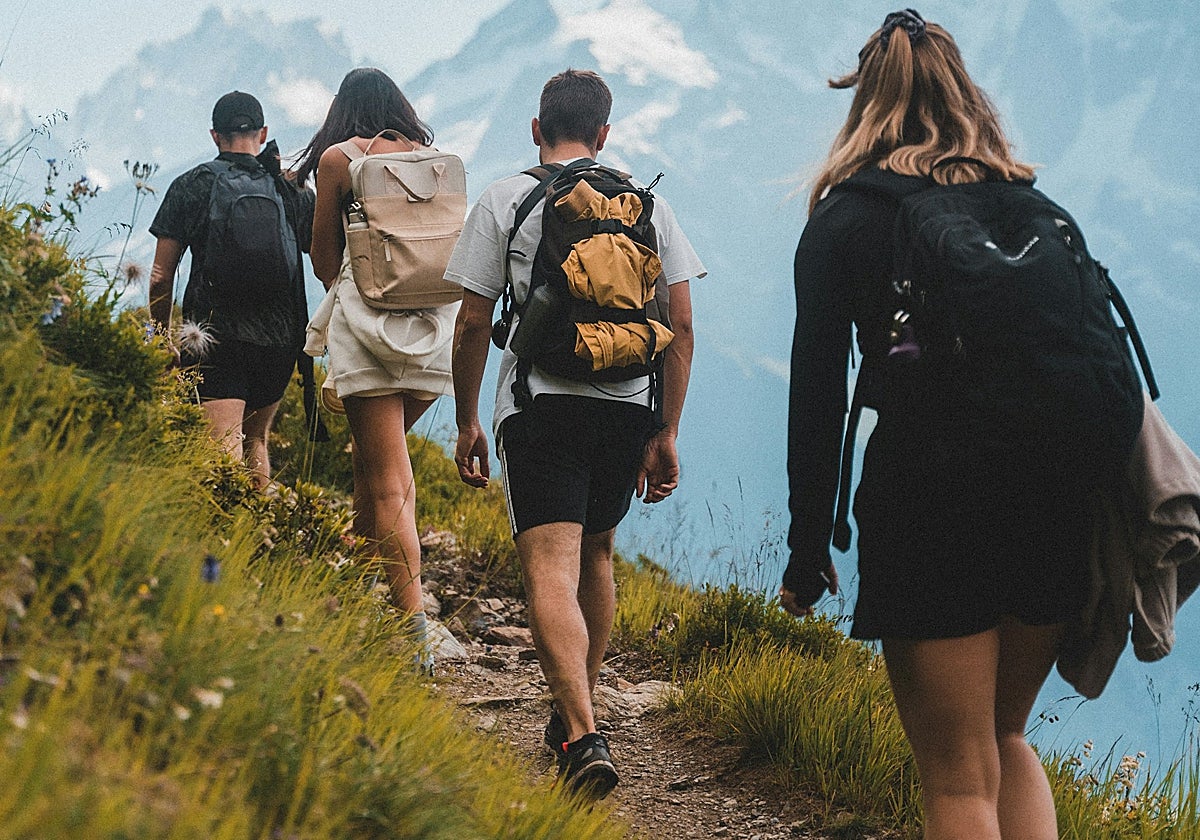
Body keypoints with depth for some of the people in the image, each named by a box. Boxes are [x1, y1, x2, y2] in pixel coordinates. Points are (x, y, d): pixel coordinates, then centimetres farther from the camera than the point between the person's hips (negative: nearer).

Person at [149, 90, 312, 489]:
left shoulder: (190, 186, 5)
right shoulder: (294, 190, 9)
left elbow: (161, 278, 5)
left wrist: (163, 339, 14)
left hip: (215, 335, -3)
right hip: (280, 337, 3)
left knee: (225, 447, -12)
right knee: (256, 439, 22)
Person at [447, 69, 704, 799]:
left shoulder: (506, 200, 4)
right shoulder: (648, 204, 11)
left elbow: (472, 324, 1)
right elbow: (681, 326, 7)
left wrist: (468, 422, 11)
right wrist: (667, 433, 11)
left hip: (540, 403, -4)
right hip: (627, 406, 4)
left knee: (551, 569, -12)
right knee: (596, 554, 23)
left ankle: (583, 735, -28)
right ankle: (579, 708, 34)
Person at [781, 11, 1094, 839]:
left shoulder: (843, 221, 2)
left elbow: (817, 399, -2)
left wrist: (808, 550, 3)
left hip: (926, 499, -4)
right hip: (1054, 495, 4)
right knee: (1005, 738, 23)